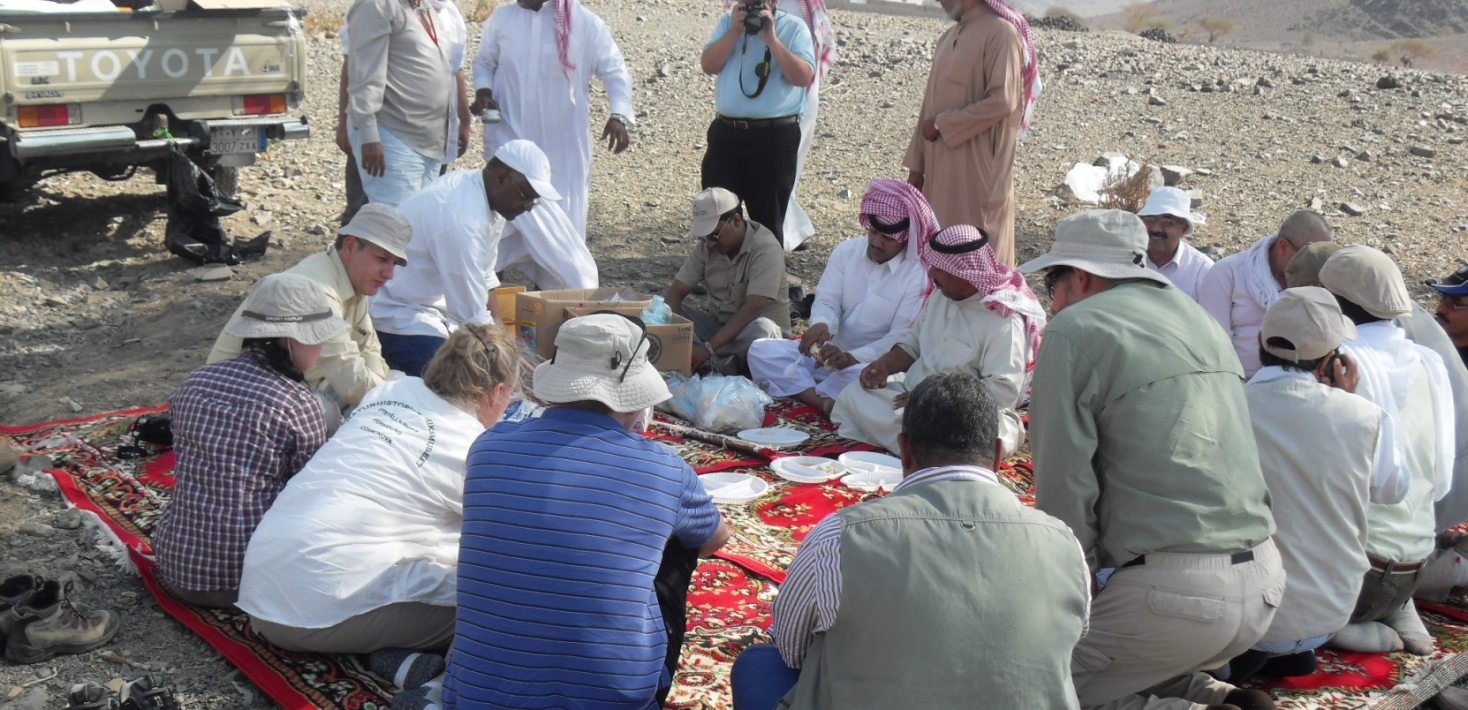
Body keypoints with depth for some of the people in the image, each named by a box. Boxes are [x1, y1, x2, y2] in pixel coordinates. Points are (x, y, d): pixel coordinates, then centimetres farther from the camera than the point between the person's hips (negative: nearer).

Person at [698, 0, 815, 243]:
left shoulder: (794, 28, -3)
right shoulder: (728, 21, 9)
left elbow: (804, 77, -15)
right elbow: (708, 65, -1)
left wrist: (771, 39, -18)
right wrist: (735, 31, -10)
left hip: (775, 136, -3)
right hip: (726, 132, 4)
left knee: (768, 220, 7)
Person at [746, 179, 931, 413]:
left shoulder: (918, 275, -9)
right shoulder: (846, 251, 4)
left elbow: (902, 337, -14)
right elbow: (827, 301, 0)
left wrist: (852, 358, -28)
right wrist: (822, 325, -27)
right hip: (829, 351, 6)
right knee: (761, 350, -14)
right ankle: (825, 403, -31)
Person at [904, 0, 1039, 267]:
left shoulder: (1001, 32, -11)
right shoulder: (949, 37, 14)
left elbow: (1001, 101, -20)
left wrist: (942, 124, -13)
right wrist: (917, 165, 12)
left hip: (978, 169, -8)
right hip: (941, 167, 8)